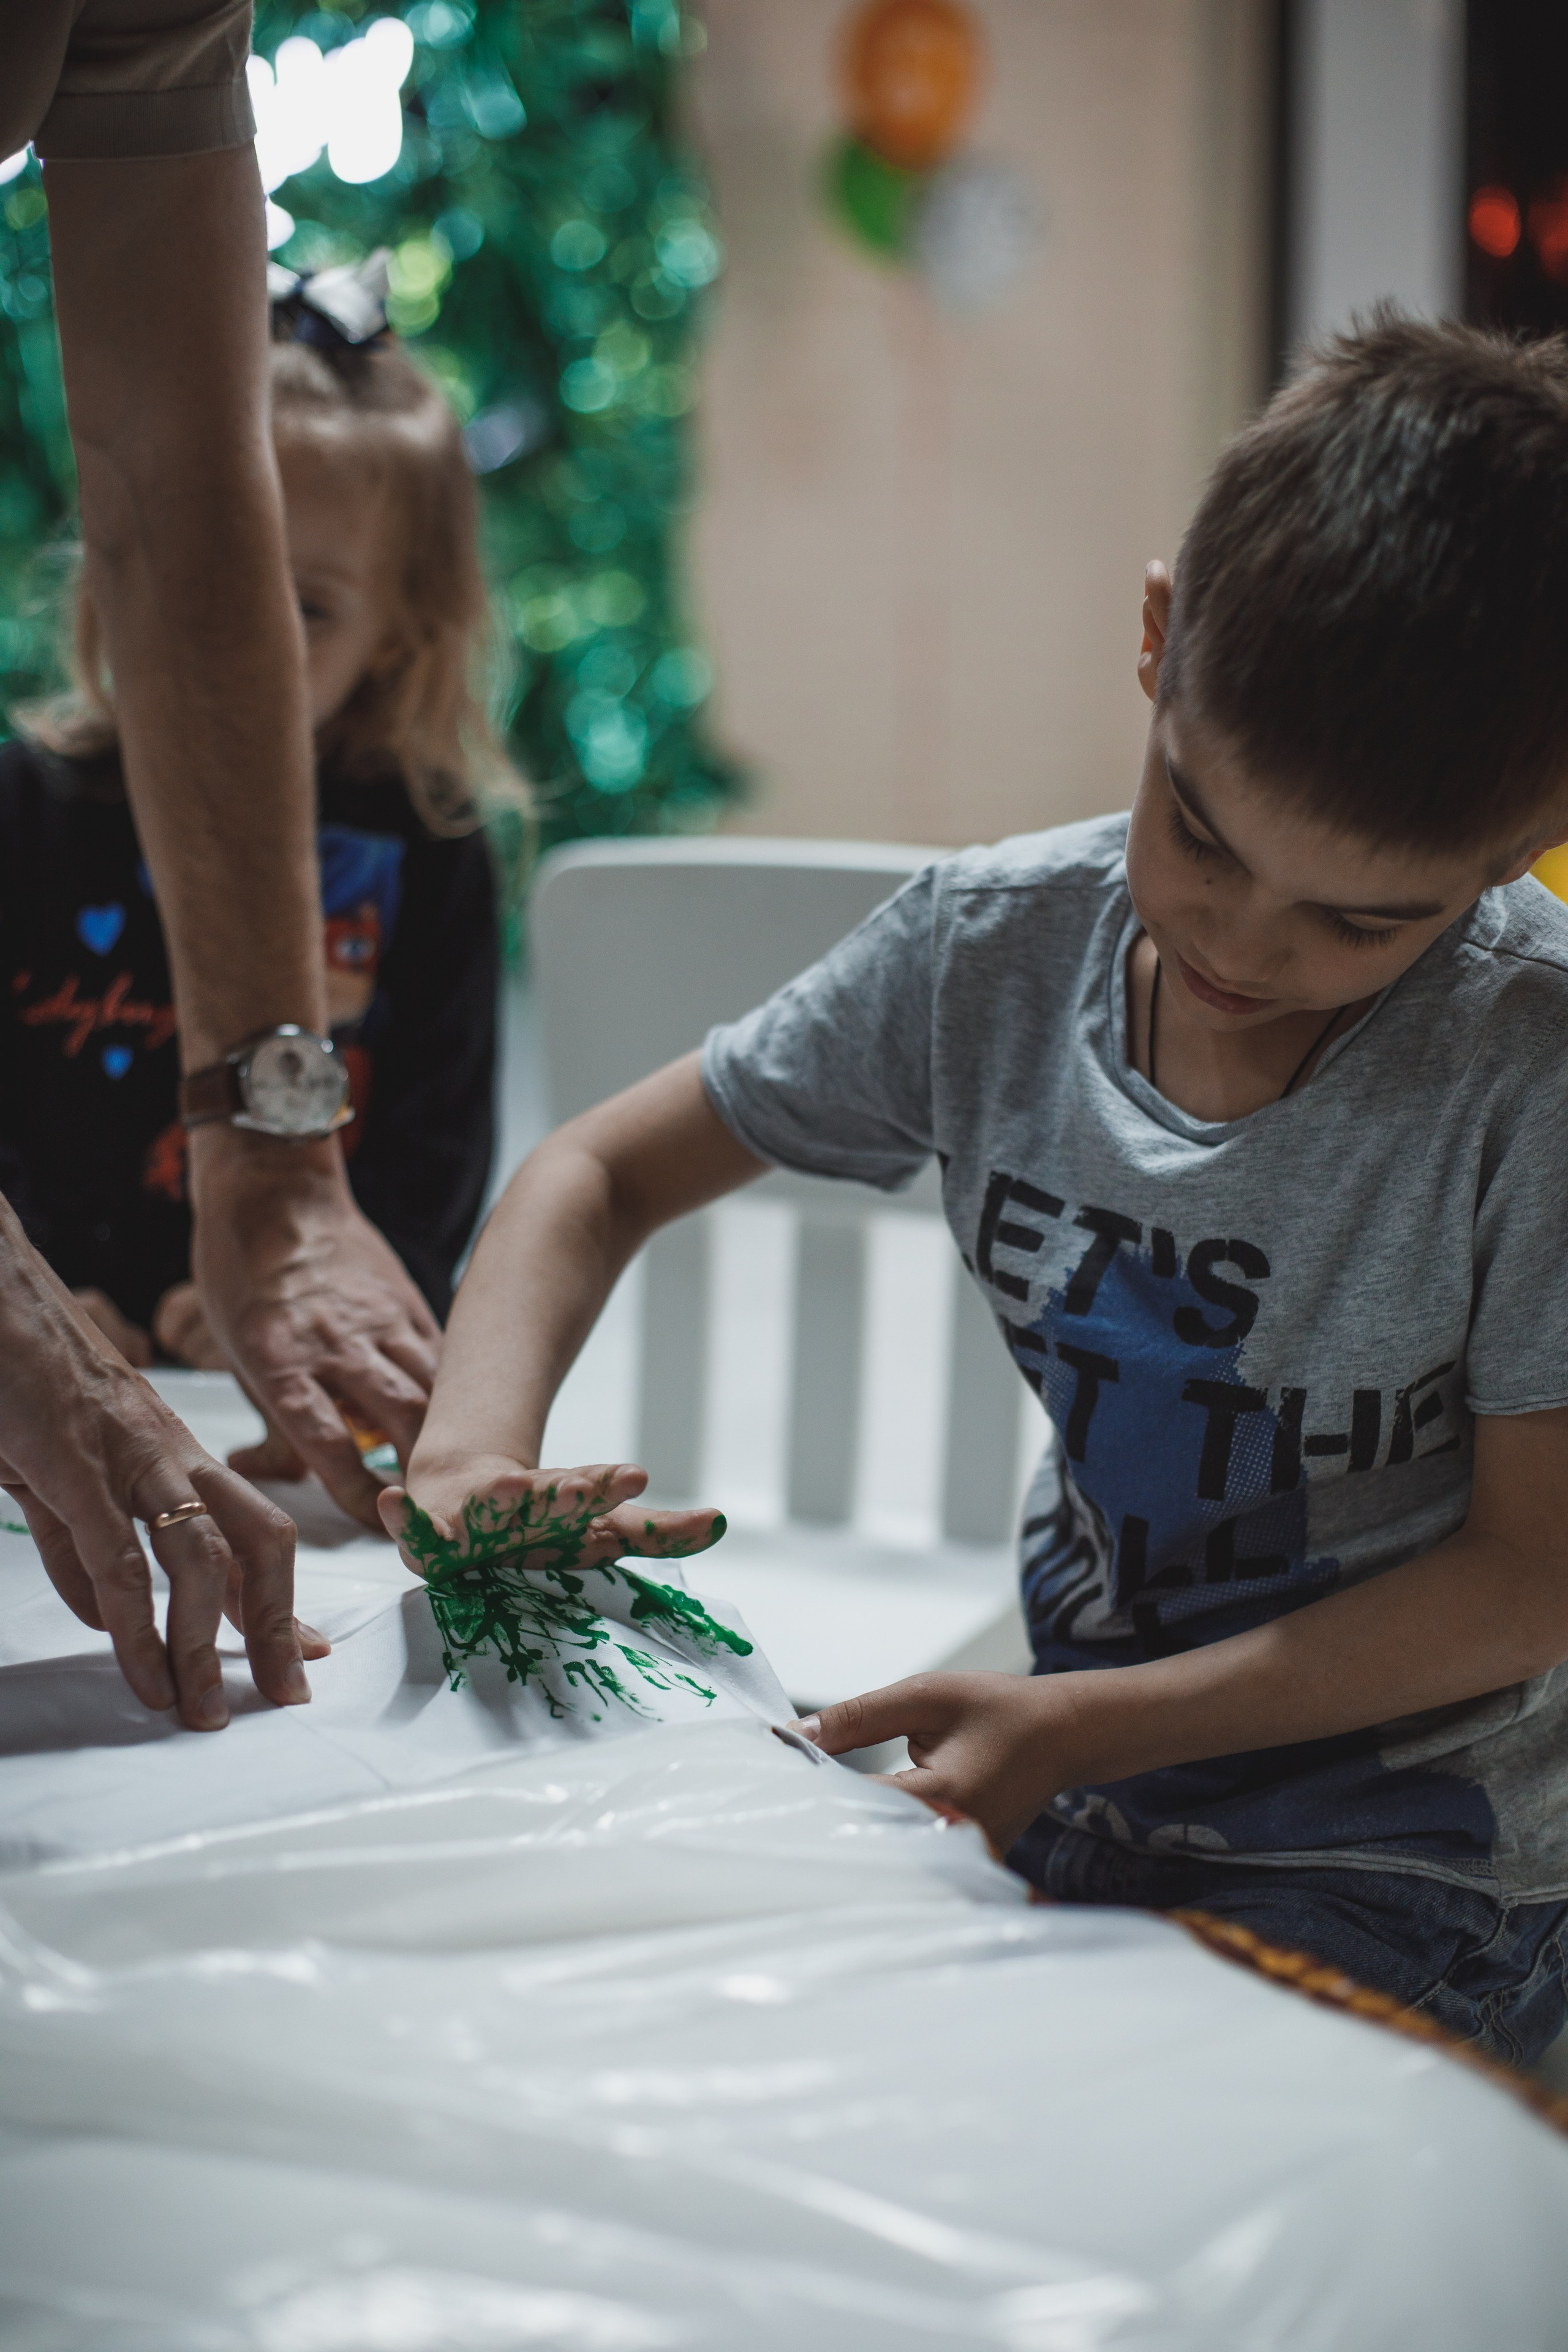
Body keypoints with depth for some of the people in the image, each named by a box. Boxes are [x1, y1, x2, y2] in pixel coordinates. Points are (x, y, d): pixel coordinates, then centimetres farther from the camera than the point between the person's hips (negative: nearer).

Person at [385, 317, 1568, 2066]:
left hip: (1406, 1880, -6)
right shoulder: (993, 950, -6)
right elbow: (600, 1173, 4)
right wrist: (477, 1443, -17)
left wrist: (1086, 1727, -22)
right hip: (1086, 1803, 6)